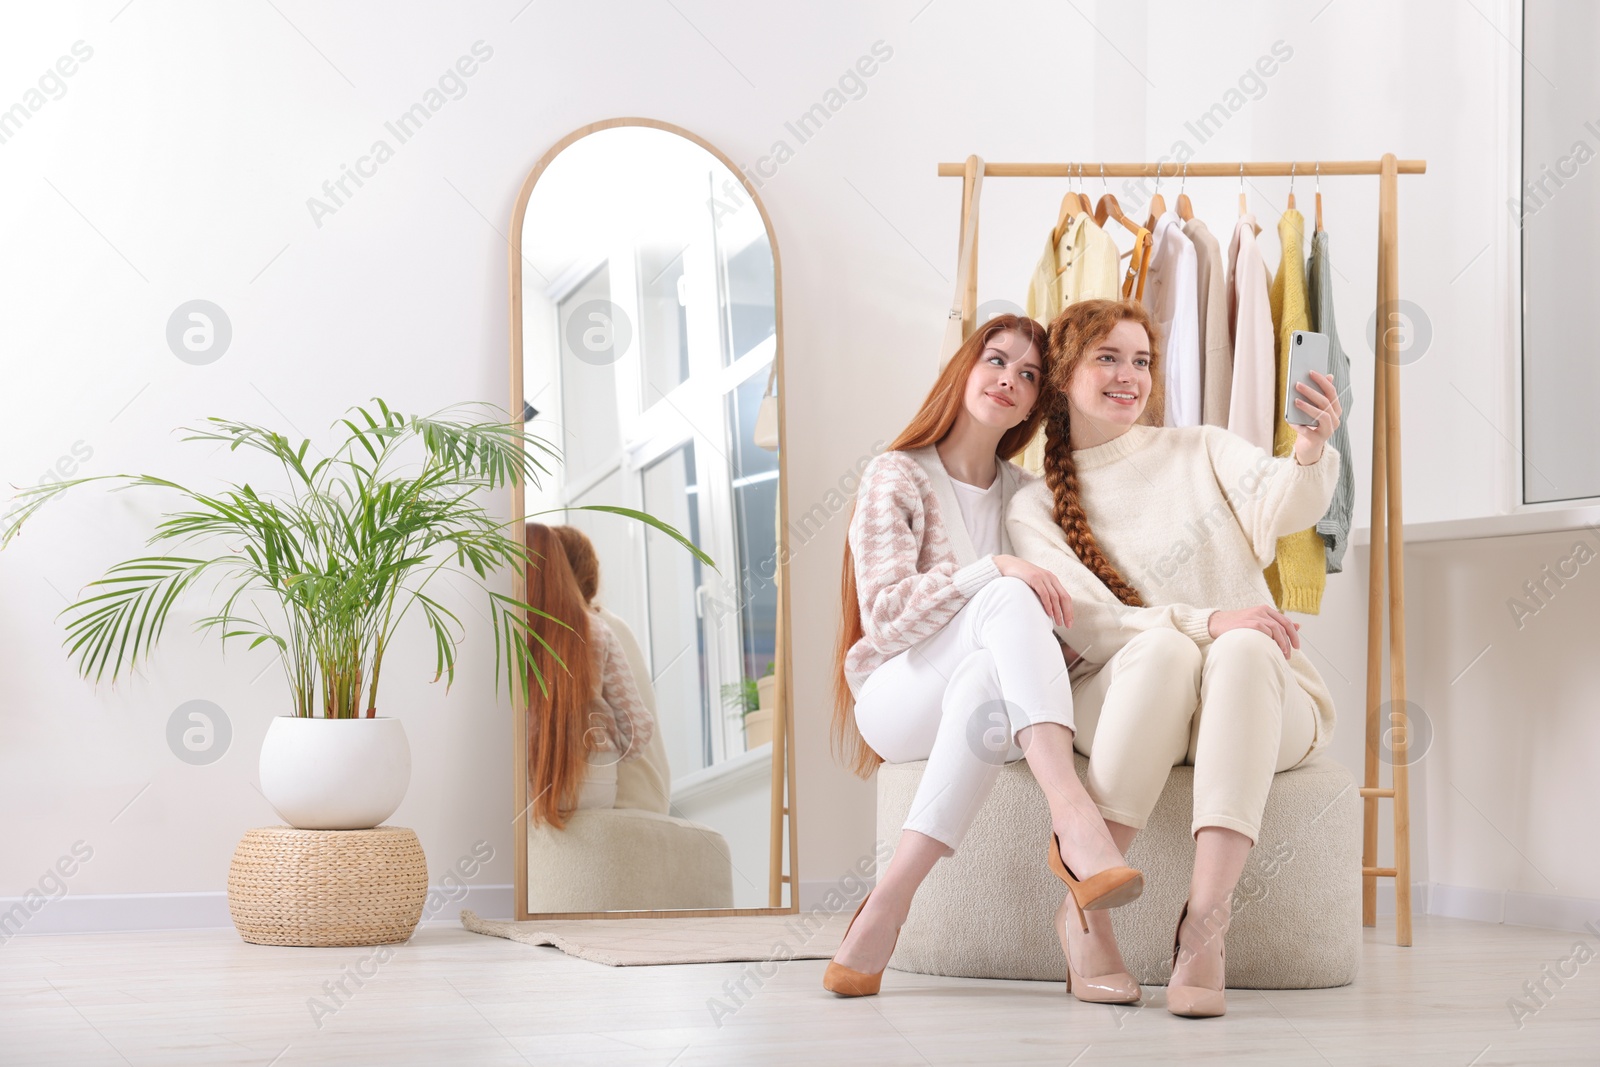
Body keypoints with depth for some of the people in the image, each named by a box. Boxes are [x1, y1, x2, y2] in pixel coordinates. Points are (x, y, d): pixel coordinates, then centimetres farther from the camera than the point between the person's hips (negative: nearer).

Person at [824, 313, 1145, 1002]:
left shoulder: (1025, 495, 17)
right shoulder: (897, 478, 0)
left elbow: (1065, 611, 13)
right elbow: (883, 615, -14)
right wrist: (993, 573, -27)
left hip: (991, 689, 4)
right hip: (895, 692, -4)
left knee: (986, 680, -37)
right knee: (1007, 600, -34)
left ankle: (890, 900, -43)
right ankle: (1072, 817, -52)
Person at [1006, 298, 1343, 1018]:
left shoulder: (1201, 452, 12)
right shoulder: (1035, 509, 9)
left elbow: (1284, 505, -11)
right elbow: (1087, 623, -7)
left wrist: (1311, 449, -34)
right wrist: (1204, 621, -23)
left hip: (1261, 700, 1)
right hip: (1120, 702, -1)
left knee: (1242, 649, -35)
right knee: (1165, 647, -35)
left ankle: (1202, 926, -47)